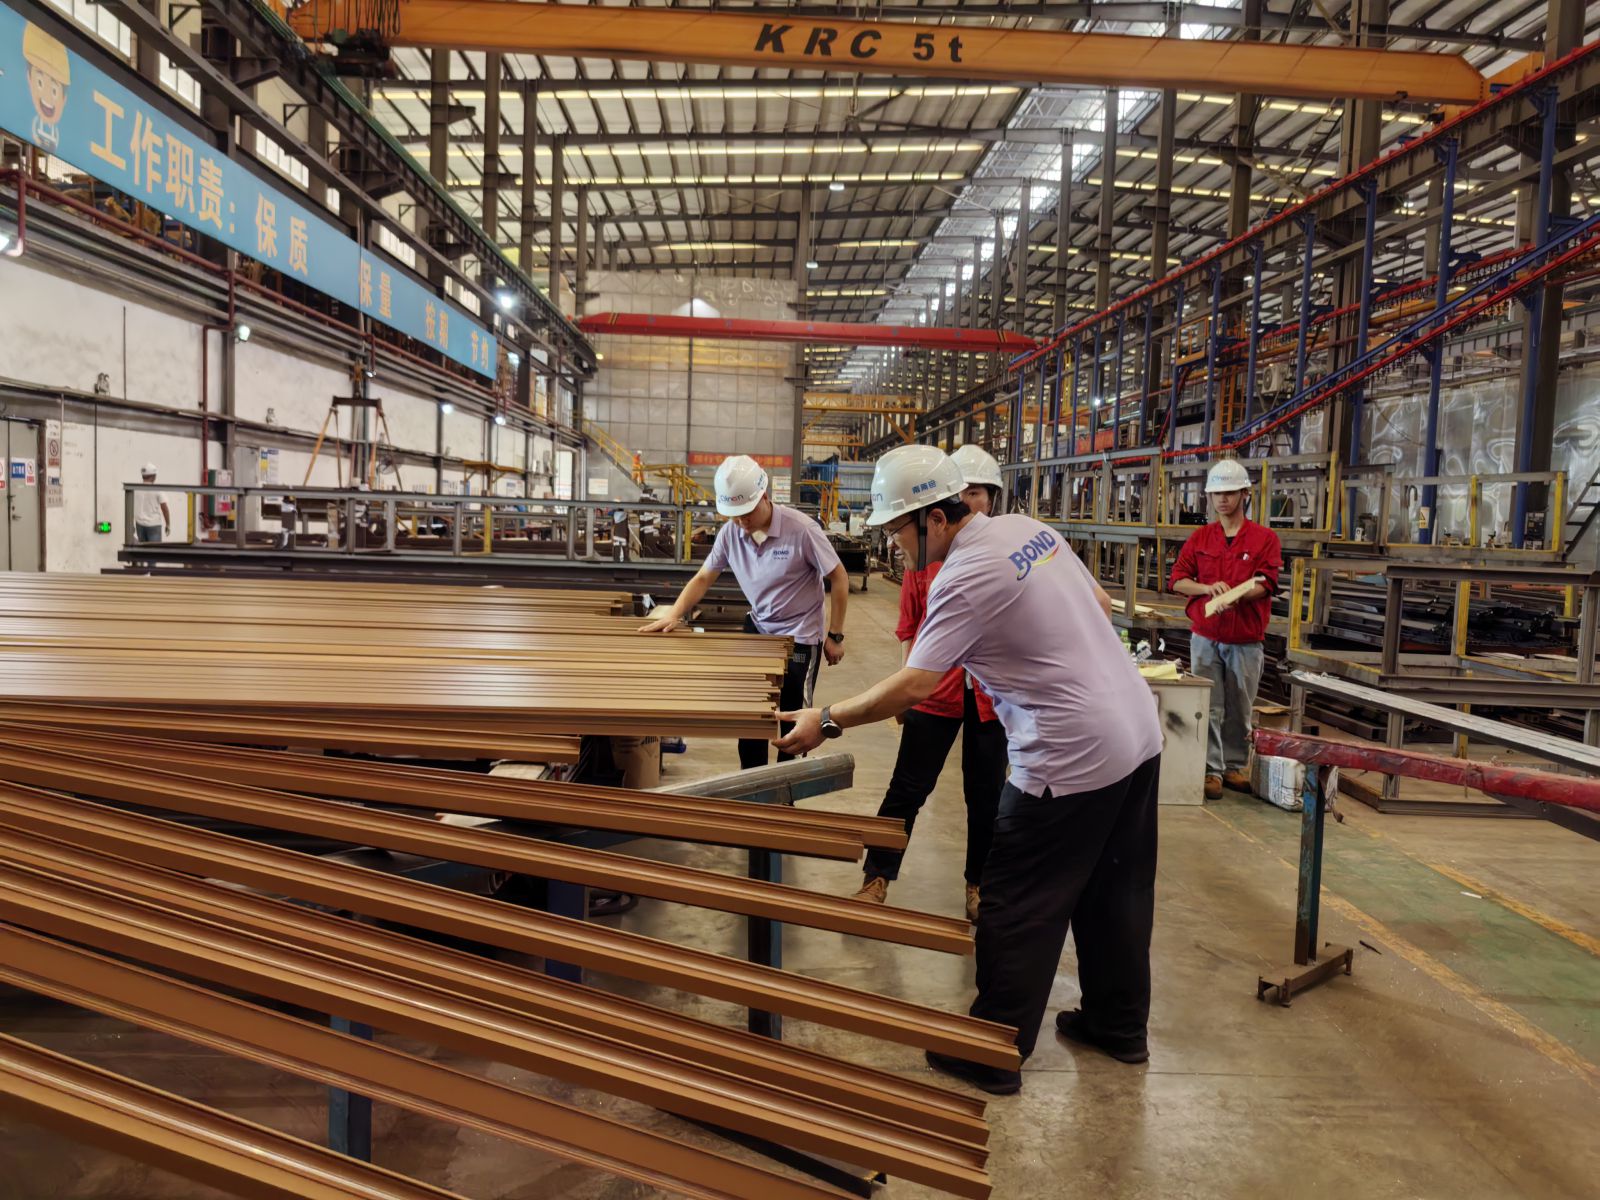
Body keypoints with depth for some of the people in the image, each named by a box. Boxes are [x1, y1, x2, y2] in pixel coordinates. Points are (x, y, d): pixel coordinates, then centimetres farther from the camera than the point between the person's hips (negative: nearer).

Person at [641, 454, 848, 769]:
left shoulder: (801, 529, -23)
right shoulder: (730, 533, -9)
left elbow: (838, 578, -13)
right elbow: (703, 578, 3)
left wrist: (835, 636, -11)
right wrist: (674, 615, -12)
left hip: (800, 638, -5)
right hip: (758, 631, 5)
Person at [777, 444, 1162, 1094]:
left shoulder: (964, 580, -19)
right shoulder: (1028, 527, 7)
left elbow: (911, 686, -21)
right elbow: (1099, 608, 17)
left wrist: (826, 721, -11)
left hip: (1073, 759, -9)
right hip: (1139, 730, 9)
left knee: (1018, 908, 4)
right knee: (1115, 893, 21)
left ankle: (993, 1056, 16)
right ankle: (1118, 1025, 38)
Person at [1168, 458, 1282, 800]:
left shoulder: (1265, 538, 3)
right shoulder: (1199, 538, 9)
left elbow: (1265, 584, -7)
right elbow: (1177, 581, 5)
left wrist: (1235, 596, -26)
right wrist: (1207, 588, -13)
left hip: (1246, 640, -1)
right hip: (1205, 637, 1)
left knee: (1240, 710, 7)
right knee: (1209, 708, -1)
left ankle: (1235, 766, 19)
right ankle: (1211, 770, 4)